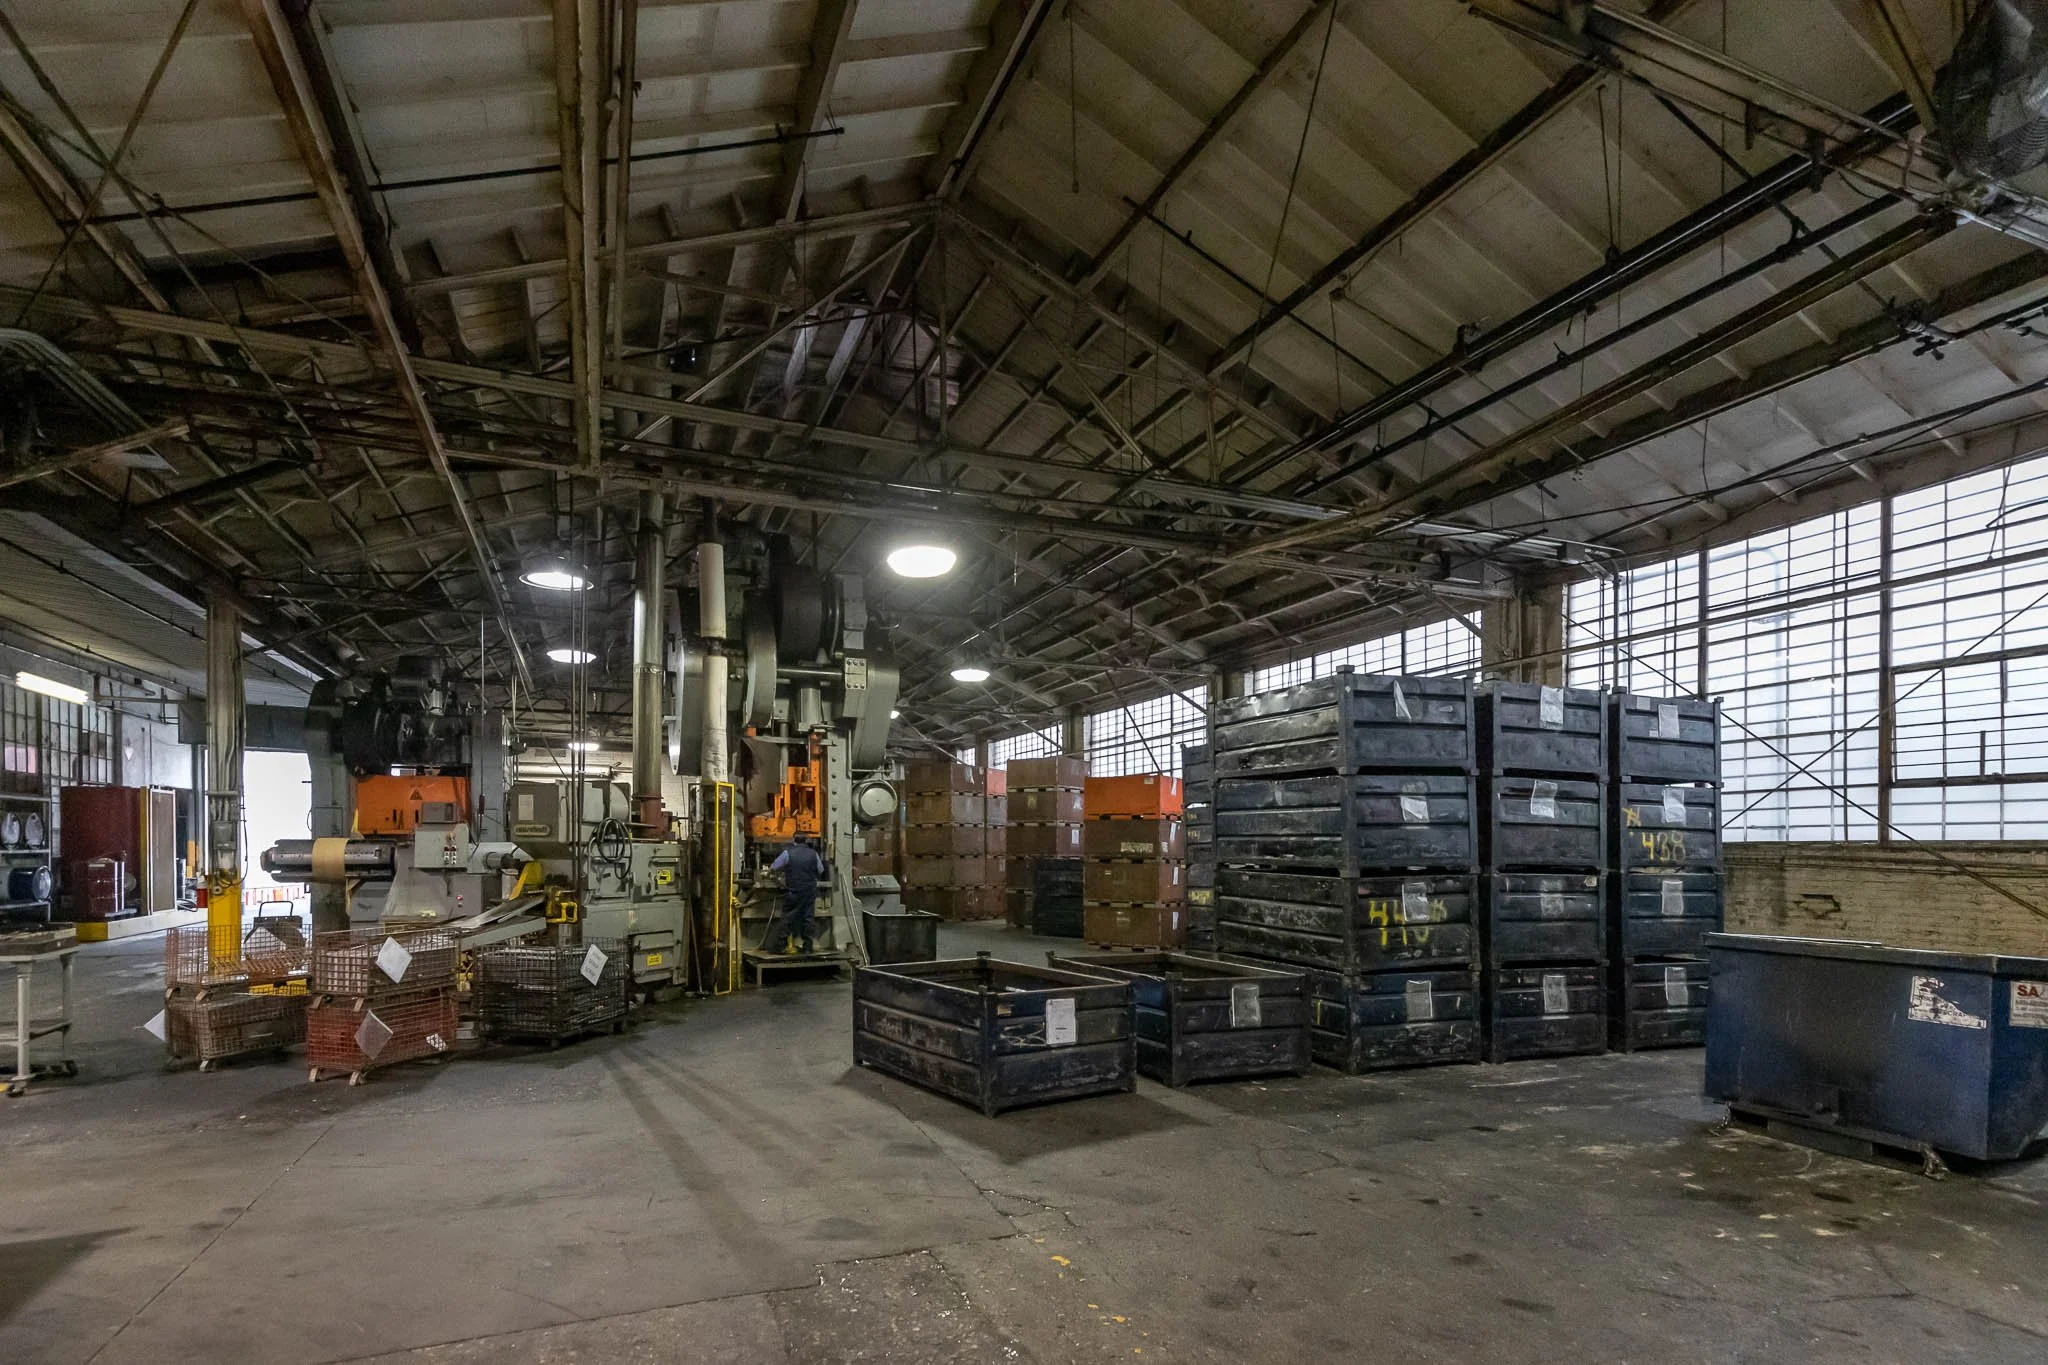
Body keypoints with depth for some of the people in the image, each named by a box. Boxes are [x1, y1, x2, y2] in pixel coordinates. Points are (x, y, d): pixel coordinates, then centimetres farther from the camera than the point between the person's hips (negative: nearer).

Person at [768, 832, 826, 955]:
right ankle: (807, 946, 8)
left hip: (792, 891, -2)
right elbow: (821, 871, 10)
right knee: (807, 918, 7)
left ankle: (781, 945, 4)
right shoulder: (813, 854, -1)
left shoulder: (788, 853, -7)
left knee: (787, 918, 4)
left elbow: (773, 867, -1)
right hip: (809, 891, 2)